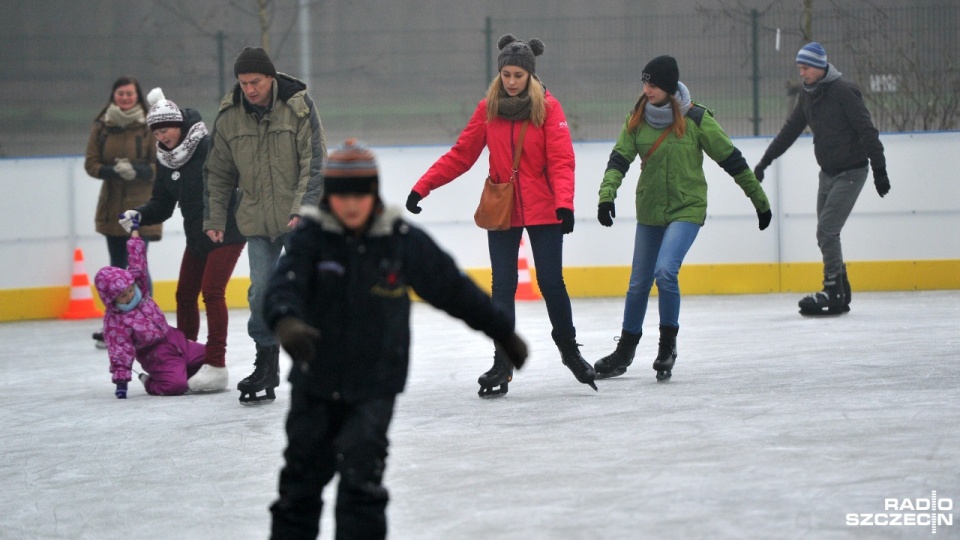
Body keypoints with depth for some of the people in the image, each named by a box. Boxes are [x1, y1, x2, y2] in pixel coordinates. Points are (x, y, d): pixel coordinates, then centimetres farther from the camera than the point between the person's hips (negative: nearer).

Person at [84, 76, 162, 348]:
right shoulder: (101, 127, 2)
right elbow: (91, 163, 2)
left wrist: (137, 170, -24)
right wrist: (112, 171, -17)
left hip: (141, 206, -4)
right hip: (112, 206, 4)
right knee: (117, 267, 15)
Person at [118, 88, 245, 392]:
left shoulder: (210, 148, -18)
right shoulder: (165, 162, 5)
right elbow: (163, 205, 8)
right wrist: (139, 216, -9)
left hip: (227, 231, -8)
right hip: (196, 236, 8)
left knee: (212, 292, -14)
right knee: (185, 295, 10)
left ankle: (216, 365, -12)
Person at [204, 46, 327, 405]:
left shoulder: (298, 107, -8)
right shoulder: (228, 117, 1)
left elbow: (314, 162, -9)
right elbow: (218, 173, 11)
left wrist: (304, 207, -18)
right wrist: (214, 218, 8)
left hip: (299, 218, -2)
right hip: (257, 223, 2)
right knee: (261, 293, -4)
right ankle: (266, 366, 9)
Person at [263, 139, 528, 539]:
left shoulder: (404, 241, -7)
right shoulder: (311, 237, -9)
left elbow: (453, 288, 3)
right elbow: (285, 282, -26)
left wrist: (502, 331, 10)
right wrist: (285, 321, -48)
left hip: (374, 388, -1)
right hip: (315, 382, 1)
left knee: (361, 477, -13)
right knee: (301, 480, 11)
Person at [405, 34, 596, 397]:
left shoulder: (548, 107, -6)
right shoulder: (488, 109, 1)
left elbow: (561, 162, -11)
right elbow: (460, 155, 3)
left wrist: (565, 203, -25)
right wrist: (422, 187, -3)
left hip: (543, 212, -2)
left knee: (551, 282, 2)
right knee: (502, 287, 1)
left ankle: (569, 349, 24)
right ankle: (503, 364, 7)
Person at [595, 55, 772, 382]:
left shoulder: (695, 119, -11)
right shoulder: (637, 120, 0)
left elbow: (731, 159, -5)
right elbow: (619, 159, -8)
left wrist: (759, 200, 0)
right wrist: (607, 195, -27)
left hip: (686, 210, -4)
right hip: (649, 210, 4)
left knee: (665, 271, -23)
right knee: (639, 283, 11)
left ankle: (668, 345, -5)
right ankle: (625, 352, 27)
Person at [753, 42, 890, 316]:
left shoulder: (843, 91, -16)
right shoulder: (808, 95, 8)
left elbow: (867, 131, -18)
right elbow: (790, 131, 18)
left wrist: (879, 169, -20)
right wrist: (765, 162, 19)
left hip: (851, 172, -8)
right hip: (828, 172, 8)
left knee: (827, 231, -15)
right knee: (826, 234, 6)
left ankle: (833, 294, -12)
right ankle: (841, 293, 13)